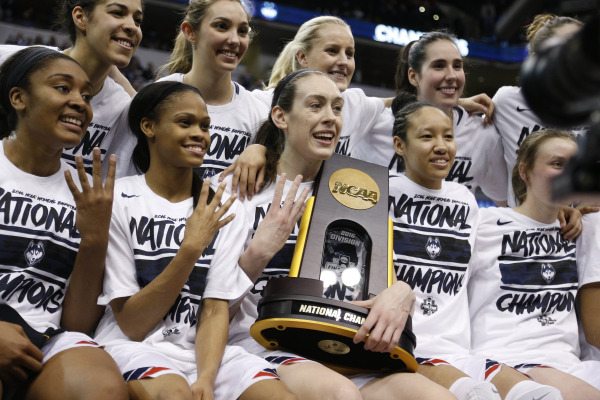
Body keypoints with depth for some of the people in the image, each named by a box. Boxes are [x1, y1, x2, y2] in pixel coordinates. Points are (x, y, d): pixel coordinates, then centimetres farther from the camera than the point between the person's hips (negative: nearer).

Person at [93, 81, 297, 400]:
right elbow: (131, 324, -6)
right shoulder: (117, 200, -4)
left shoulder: (216, 210, 9)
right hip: (131, 349, -3)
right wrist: (190, 249, -16)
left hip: (200, 350, 4)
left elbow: (215, 310, 2)